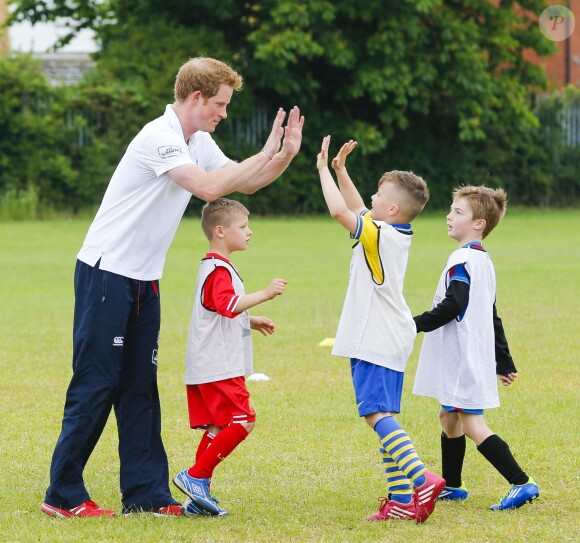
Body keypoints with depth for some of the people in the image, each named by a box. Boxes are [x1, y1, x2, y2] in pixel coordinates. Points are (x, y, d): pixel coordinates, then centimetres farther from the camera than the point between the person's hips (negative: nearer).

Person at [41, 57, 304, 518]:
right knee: (95, 385, -7)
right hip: (106, 273, -9)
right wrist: (265, 154, -21)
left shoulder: (199, 142, 11)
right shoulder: (158, 137, -18)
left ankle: (146, 493, 9)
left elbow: (244, 183, 18)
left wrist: (286, 154, 1)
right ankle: (63, 495, -2)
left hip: (144, 280, 9)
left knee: (140, 386, 7)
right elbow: (208, 187, -29)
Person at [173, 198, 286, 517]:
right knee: (241, 421, -13)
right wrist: (264, 294, -31)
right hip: (218, 367, -11)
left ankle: (198, 495, 10)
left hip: (207, 368, 11)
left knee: (217, 427, 10)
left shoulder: (215, 268, 22)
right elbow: (228, 304, -31)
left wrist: (251, 321, 30)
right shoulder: (219, 270, -13)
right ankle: (195, 477, -11)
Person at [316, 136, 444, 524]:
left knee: (377, 412, -15)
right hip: (390, 341, 10)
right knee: (385, 416, 9)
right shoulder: (397, 234, 12)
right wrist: (340, 170, 21)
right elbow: (356, 208, 26)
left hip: (375, 342, -10)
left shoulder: (380, 235, -15)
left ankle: (422, 479, -28)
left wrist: (324, 168, -8)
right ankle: (402, 500, 6)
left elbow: (340, 211, -20)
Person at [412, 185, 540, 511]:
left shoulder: (462, 260, -15)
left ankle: (522, 483, -17)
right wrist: (505, 362, 24)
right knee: (449, 417, 20)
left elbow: (452, 307, -23)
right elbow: (491, 316, 21)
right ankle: (452, 486, 30)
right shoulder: (484, 260, 16)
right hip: (470, 357, 10)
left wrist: (415, 325, -16)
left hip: (463, 357, -10)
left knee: (472, 424, -11)